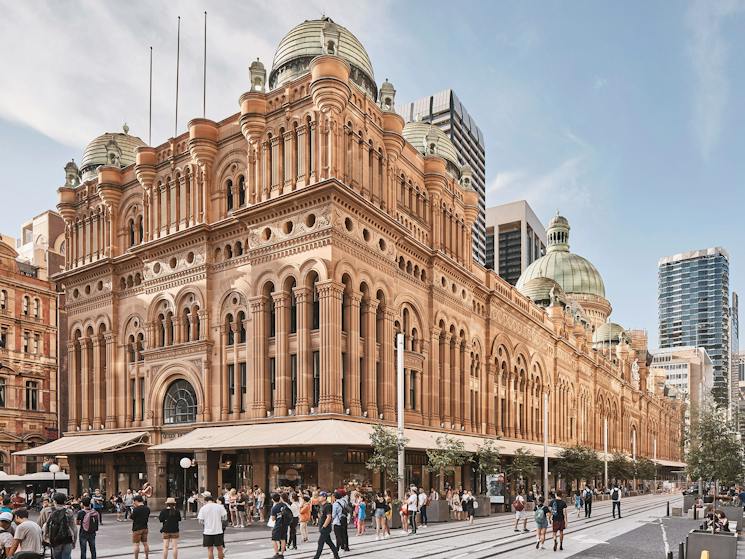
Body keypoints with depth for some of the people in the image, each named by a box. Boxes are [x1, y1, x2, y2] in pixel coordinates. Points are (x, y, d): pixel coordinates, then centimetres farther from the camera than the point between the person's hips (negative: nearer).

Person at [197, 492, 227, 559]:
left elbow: (201, 521, -3)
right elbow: (224, 518, 1)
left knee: (210, 549, 8)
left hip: (208, 531, 0)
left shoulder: (203, 508, -5)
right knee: (220, 548, 11)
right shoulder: (220, 506, -3)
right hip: (218, 530, 1)